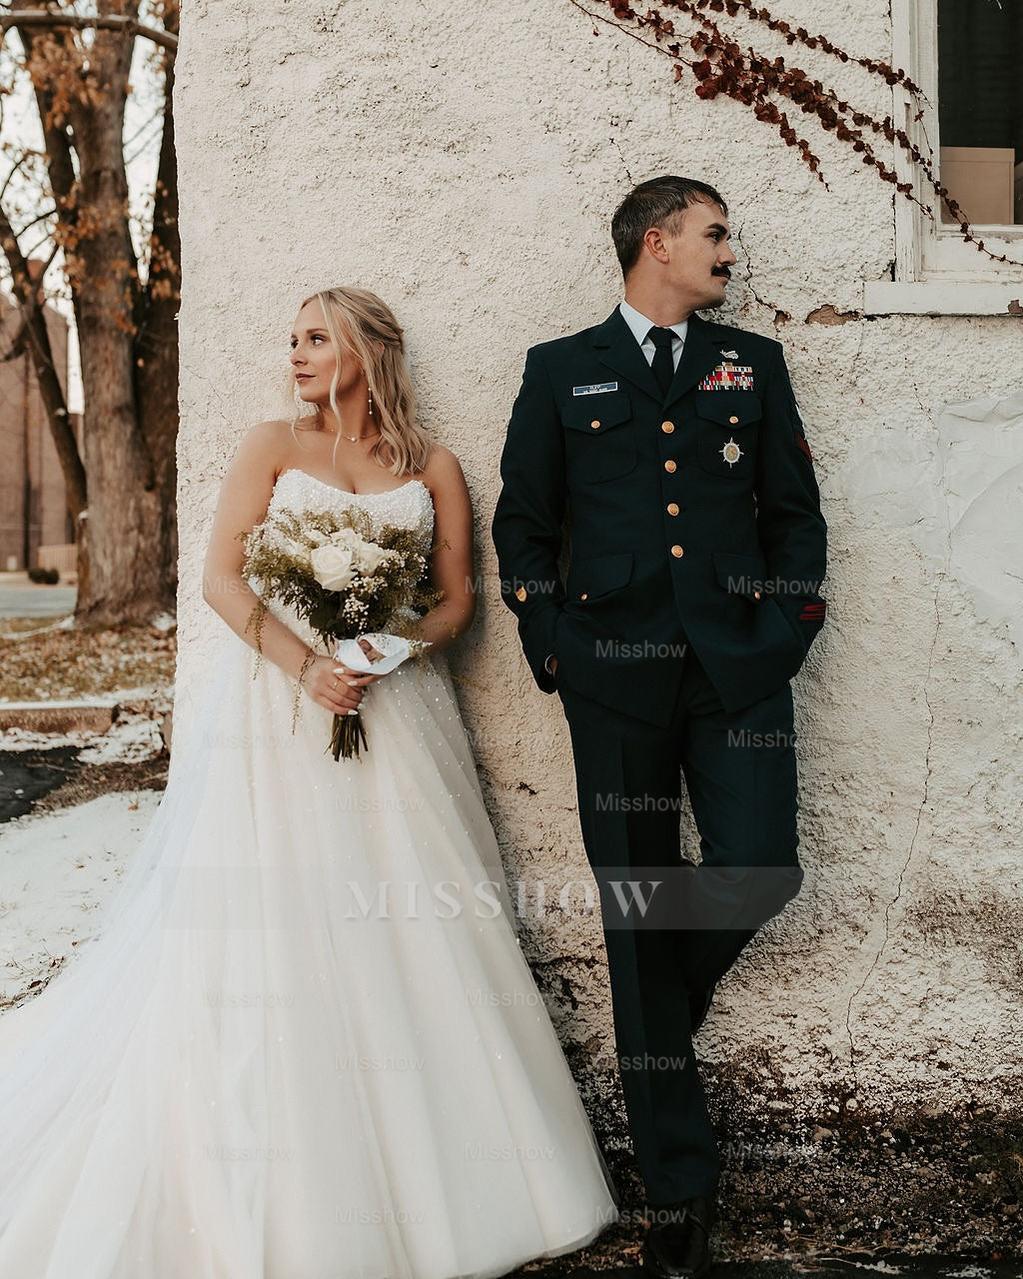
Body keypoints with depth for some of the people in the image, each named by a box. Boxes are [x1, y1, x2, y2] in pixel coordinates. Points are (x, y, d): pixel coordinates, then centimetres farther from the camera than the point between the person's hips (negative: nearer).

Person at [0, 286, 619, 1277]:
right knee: (272, 926, -5)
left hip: (396, 711, 1)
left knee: (407, 930, -1)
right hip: (279, 705, -1)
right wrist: (305, 664, -16)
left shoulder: (431, 467, 11)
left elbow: (458, 598, 7)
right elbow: (221, 577, -2)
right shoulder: (271, 448, 8)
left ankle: (418, 1175, 13)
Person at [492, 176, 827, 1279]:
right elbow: (521, 524, 11)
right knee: (638, 917, 3)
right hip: (617, 679, -1)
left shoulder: (753, 364, 15)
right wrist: (550, 643, 0)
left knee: (761, 873, -14)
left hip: (740, 668, 2)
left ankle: (668, 997, 25)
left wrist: (789, 619, 1)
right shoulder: (561, 371, 11)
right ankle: (678, 1185, 17)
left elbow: (795, 510, 15)